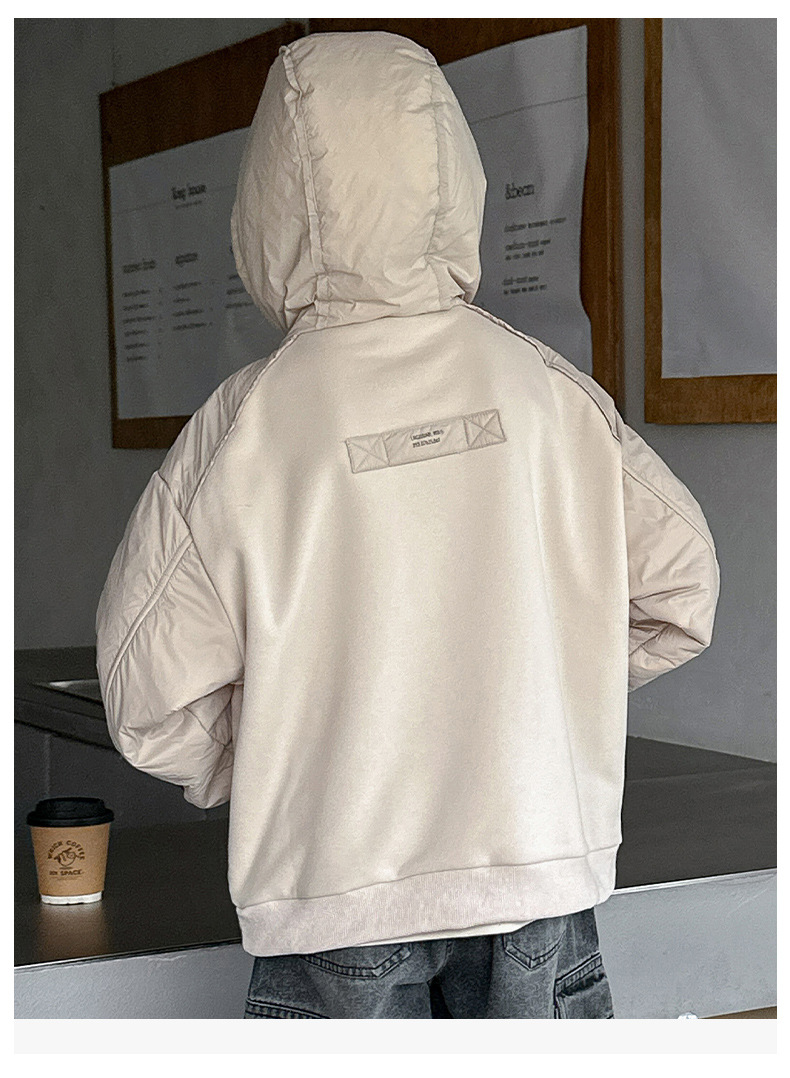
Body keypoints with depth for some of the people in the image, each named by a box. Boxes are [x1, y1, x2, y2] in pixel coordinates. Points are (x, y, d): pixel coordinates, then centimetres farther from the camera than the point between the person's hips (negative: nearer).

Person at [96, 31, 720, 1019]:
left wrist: (247, 777, 12)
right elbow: (679, 586, 3)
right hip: (540, 862, 2)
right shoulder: (541, 385, -3)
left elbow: (154, 710, -8)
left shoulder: (245, 423, -10)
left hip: (338, 888, -2)